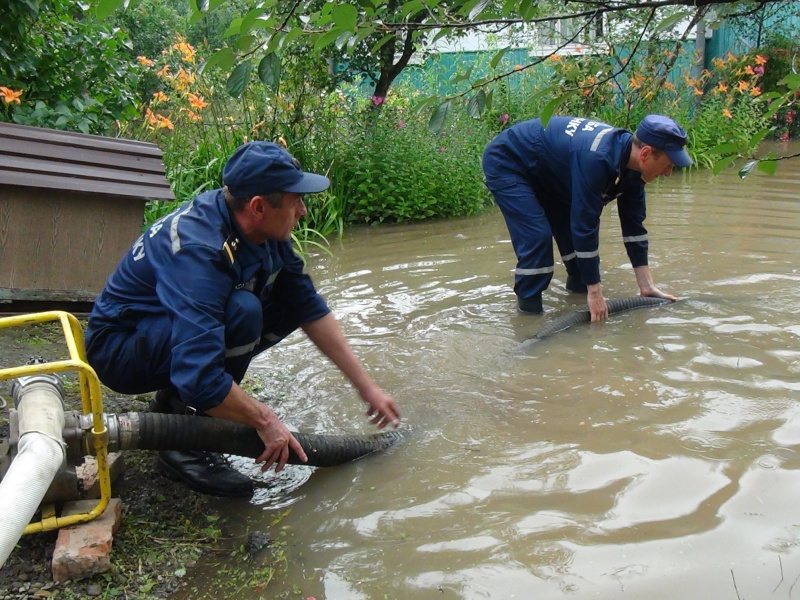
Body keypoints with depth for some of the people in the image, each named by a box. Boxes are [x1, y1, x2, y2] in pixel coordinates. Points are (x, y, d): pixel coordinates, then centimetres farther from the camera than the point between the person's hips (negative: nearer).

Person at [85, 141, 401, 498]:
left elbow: (310, 308, 0)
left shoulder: (263, 232, -8)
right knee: (242, 311, -32)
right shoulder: (198, 250, -33)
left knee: (292, 302, -1)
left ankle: (176, 400, 7)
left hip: (173, 326, 9)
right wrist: (264, 420, -25)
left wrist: (366, 386, -1)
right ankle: (184, 445, -14)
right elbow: (198, 378, -39)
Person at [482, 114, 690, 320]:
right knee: (536, 237, -21)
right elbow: (586, 226, -35)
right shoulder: (596, 159, -38)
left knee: (573, 230, 3)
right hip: (505, 162, -9)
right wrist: (595, 292, -29)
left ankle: (579, 291, 20)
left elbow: (634, 225, -2)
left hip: (542, 172, 9)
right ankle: (529, 312, -7)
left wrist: (647, 286, -1)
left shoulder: (631, 165, -8)